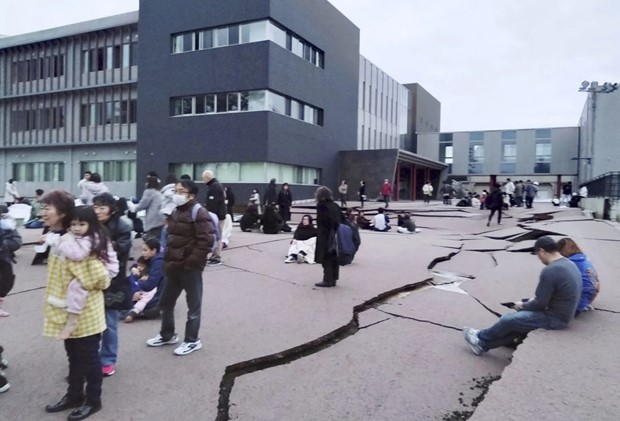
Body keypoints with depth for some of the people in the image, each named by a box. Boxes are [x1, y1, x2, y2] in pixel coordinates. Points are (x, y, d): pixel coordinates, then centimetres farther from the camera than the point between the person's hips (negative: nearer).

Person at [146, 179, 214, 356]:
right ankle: (167, 335, 37)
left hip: (190, 268, -9)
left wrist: (190, 262, -20)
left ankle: (192, 341, 20)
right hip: (174, 266, 9)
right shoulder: (176, 212, 13)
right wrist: (168, 260, 12)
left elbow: (206, 241, -21)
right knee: (166, 302, 19)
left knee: (193, 305, 6)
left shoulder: (199, 213, -15)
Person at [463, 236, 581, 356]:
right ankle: (483, 344, 21)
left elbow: (540, 304, -19)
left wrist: (522, 306, 0)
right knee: (518, 317, 15)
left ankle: (481, 338, 24)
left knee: (508, 320, 1)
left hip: (555, 319, -9)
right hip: (563, 314, 9)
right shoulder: (569, 264, 6)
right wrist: (534, 300, 10)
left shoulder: (550, 271, -25)